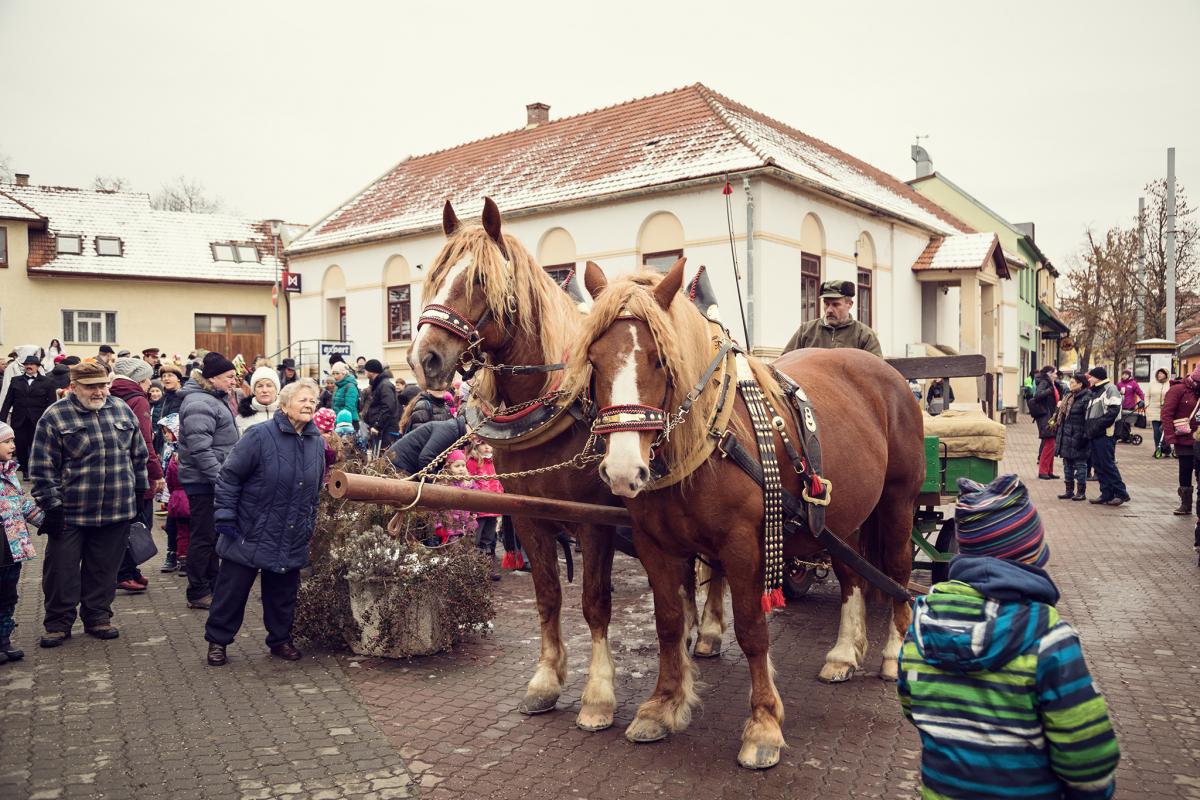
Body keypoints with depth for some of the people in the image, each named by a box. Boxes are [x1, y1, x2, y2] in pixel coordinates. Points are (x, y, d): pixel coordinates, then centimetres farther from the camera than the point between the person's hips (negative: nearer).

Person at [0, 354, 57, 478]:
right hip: (19, 420, 2)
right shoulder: (16, 381, 10)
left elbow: (52, 403, -1)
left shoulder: (46, 382, 3)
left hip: (38, 421, -2)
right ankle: (25, 470, 20)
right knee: (20, 447, 4)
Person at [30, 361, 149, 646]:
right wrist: (51, 506, -10)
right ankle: (58, 623, 20)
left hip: (116, 513, 3)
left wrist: (139, 492, 13)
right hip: (70, 513, -3)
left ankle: (98, 617, 25)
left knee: (103, 570, 12)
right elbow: (43, 468, -7)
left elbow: (139, 455, 14)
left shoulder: (122, 410, 6)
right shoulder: (54, 417, -6)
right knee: (62, 571, 5)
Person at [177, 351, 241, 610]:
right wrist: (220, 479, -25)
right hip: (203, 481, -10)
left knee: (213, 535, 17)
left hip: (214, 479, 10)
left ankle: (212, 585, 27)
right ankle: (198, 593, 7)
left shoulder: (215, 400, 15)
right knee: (204, 537, -2)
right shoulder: (199, 404, -19)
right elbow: (200, 449, -25)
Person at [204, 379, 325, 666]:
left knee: (283, 593, 13)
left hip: (292, 542, 5)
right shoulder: (260, 435, -14)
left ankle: (280, 639, 29)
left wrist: (310, 524, 16)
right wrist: (225, 516, -12)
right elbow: (229, 476, -10)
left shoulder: (317, 442, 5)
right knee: (233, 589, 5)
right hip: (251, 534, -5)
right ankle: (217, 640, 21)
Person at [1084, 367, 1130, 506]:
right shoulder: (1093, 393, 23)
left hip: (1105, 434, -9)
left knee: (1108, 465, -9)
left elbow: (1113, 411, -18)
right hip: (1093, 435, 9)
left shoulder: (1110, 389, -6)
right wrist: (1088, 429, 13)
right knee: (1098, 466, 8)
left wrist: (1097, 425, -19)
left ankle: (1121, 493, -1)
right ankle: (1106, 494, 13)